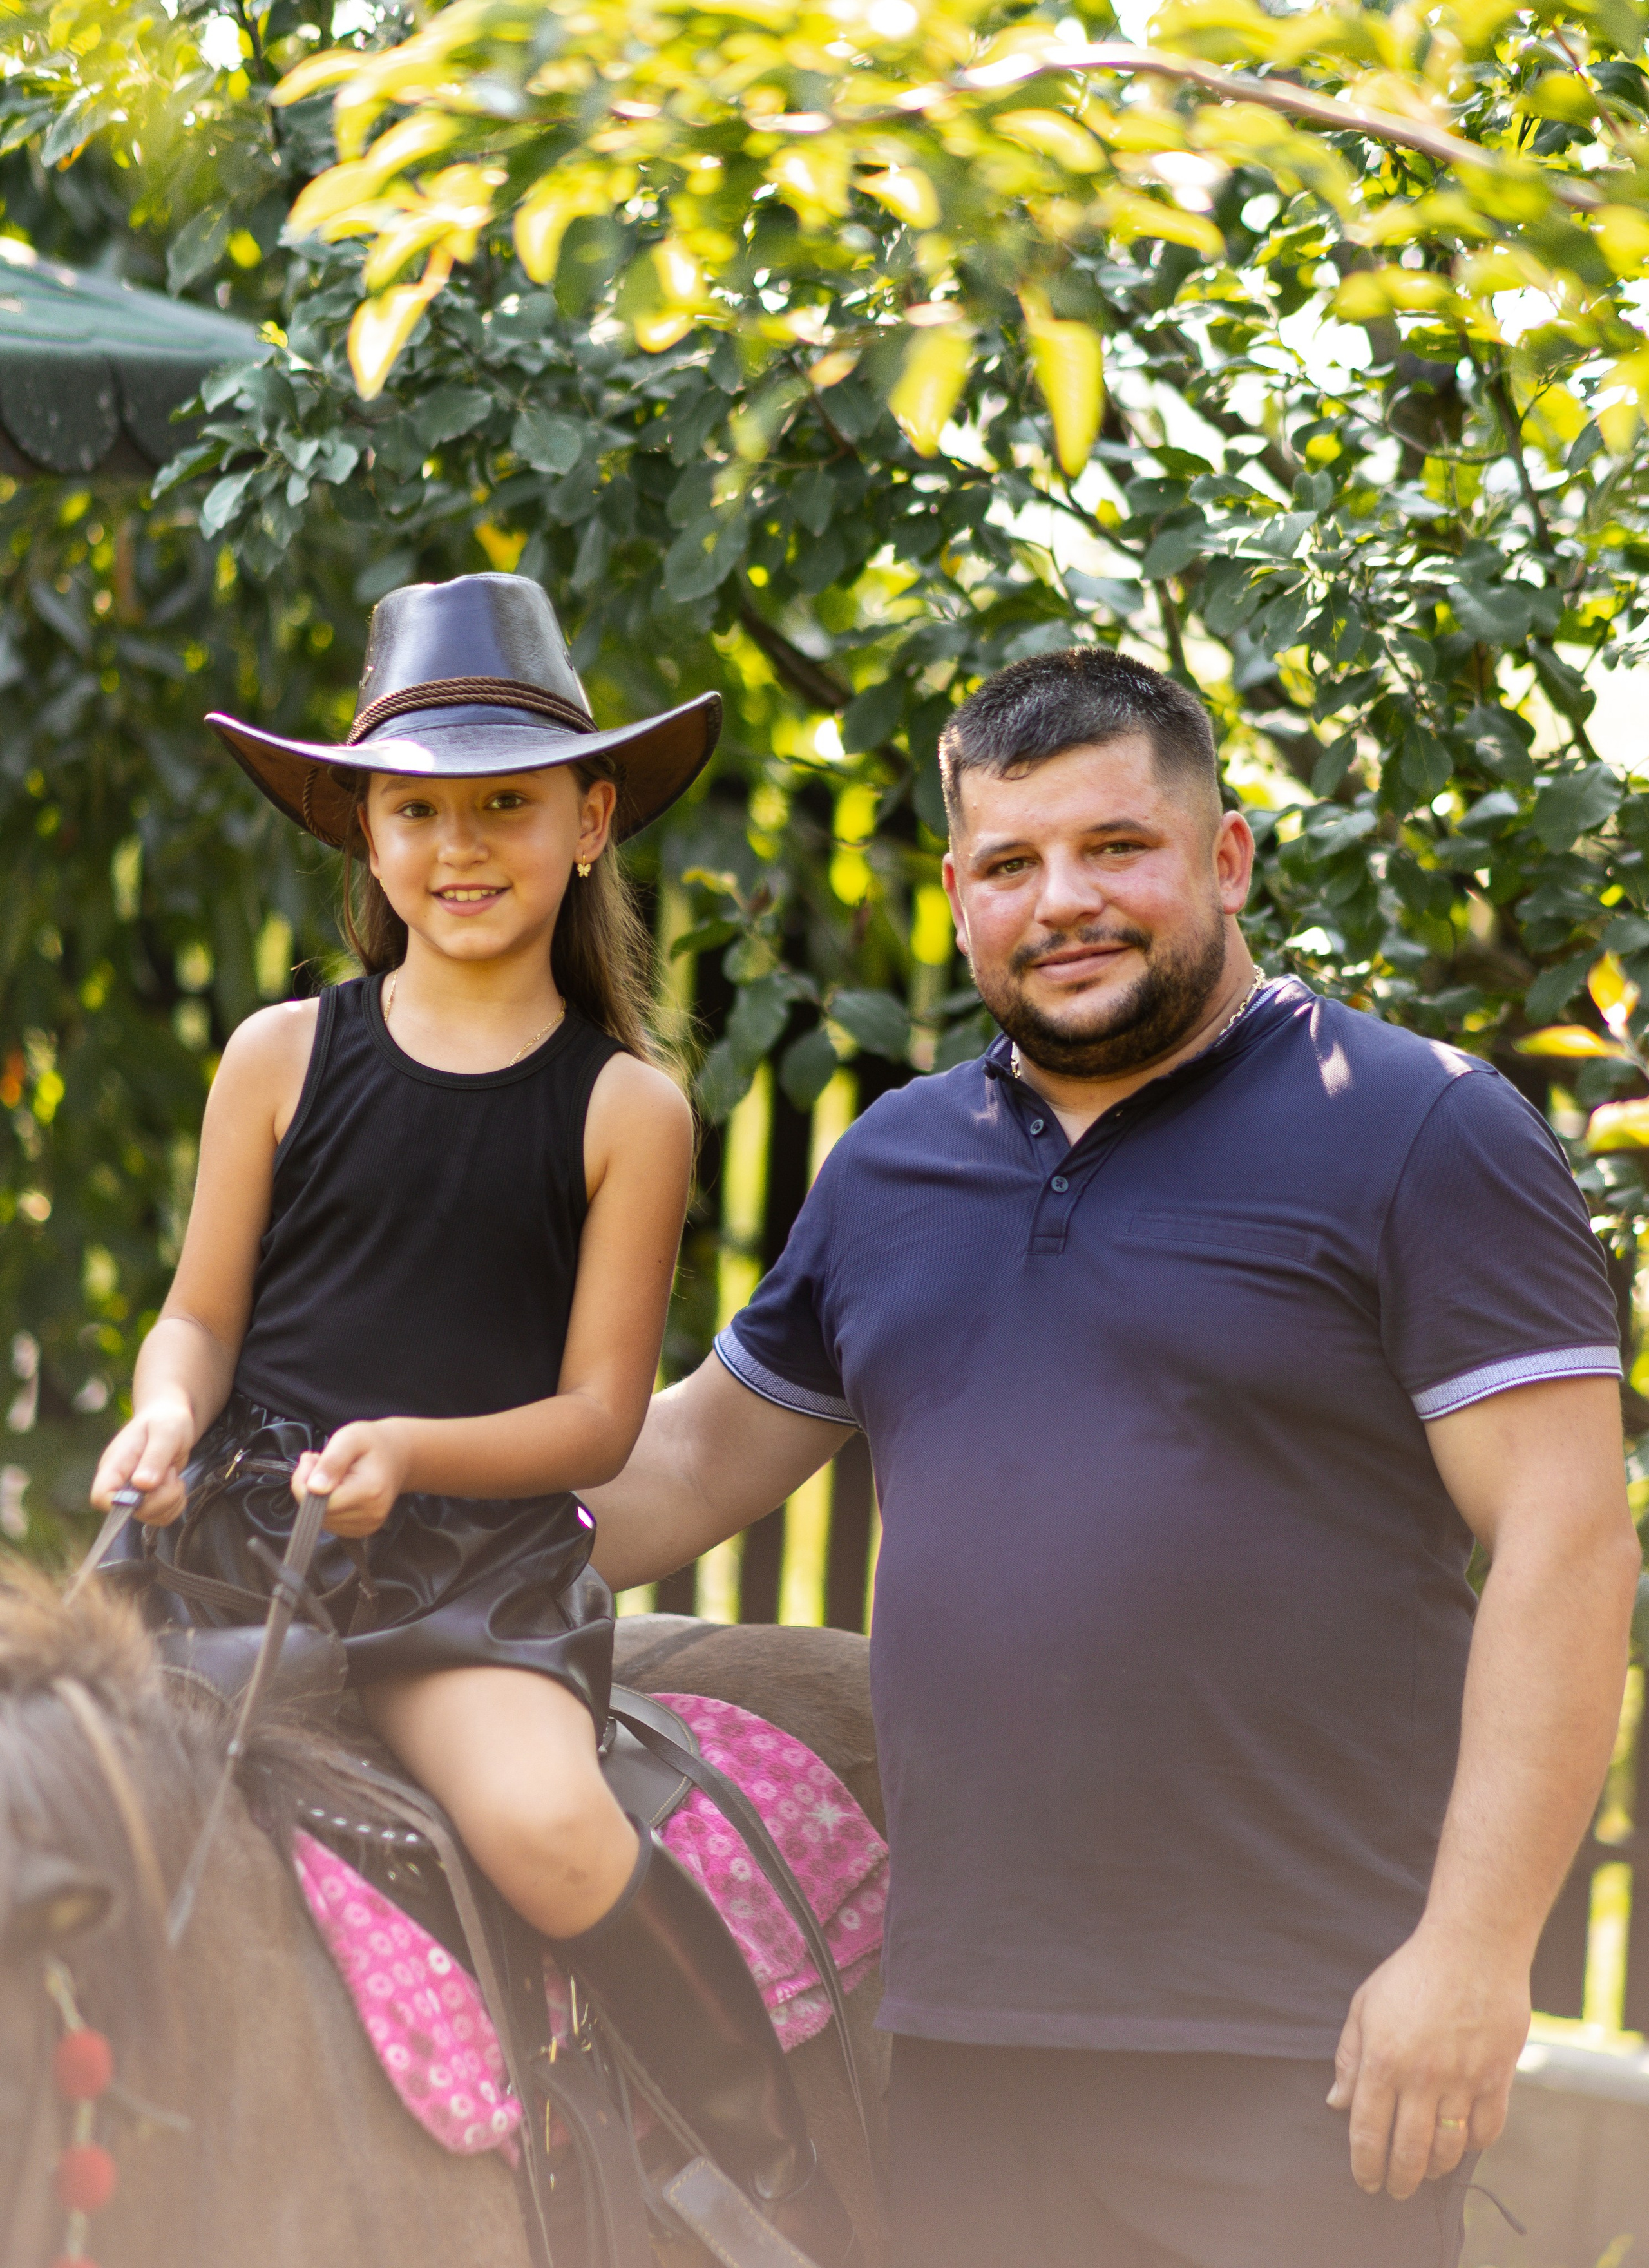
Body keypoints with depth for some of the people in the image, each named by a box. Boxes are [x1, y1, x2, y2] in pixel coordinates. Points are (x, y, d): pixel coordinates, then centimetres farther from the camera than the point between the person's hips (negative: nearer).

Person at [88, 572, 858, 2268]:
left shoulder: (626, 1109, 3)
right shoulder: (282, 1058, 8)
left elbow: (599, 1414, 1)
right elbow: (201, 1313, 14)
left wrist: (410, 1449, -16)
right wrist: (169, 1415, -9)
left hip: (480, 1565, -3)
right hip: (243, 1532, 3)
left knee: (545, 1823, -31)